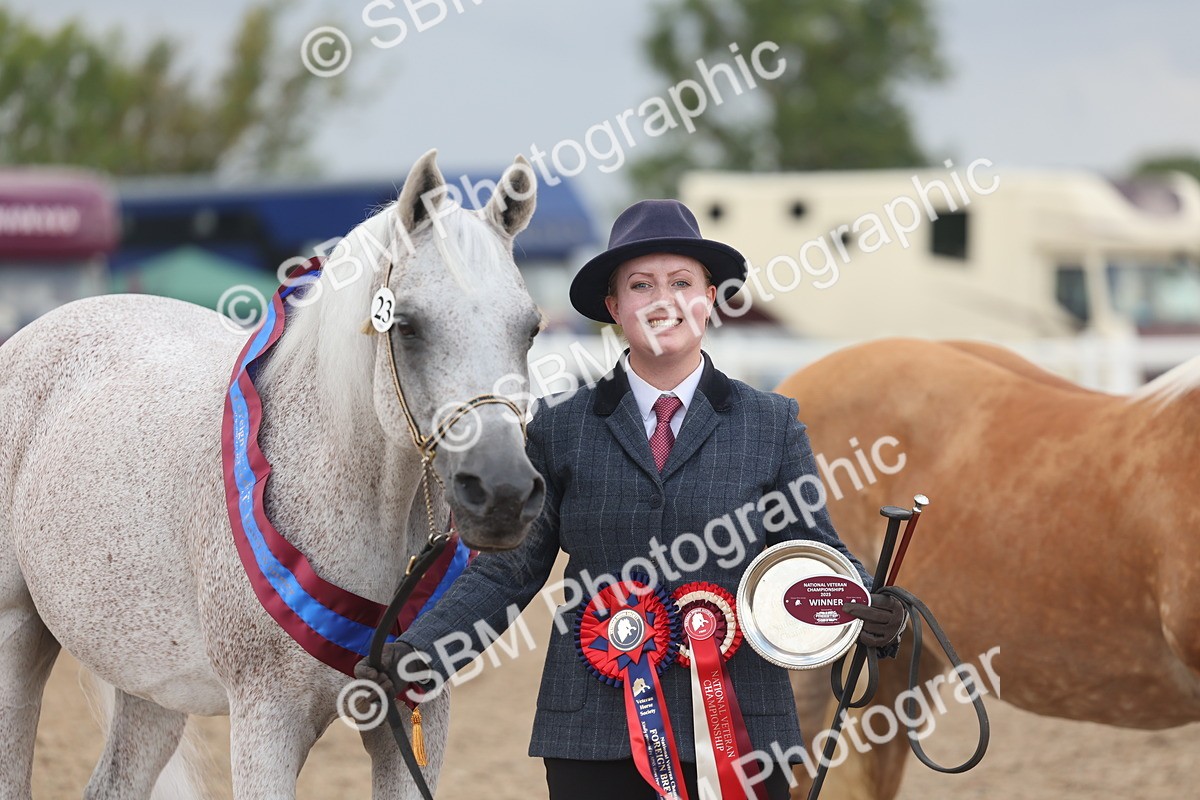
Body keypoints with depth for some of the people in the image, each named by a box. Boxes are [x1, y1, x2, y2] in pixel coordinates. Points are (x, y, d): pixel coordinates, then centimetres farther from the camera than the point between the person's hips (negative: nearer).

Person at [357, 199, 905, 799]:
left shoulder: (773, 424, 7)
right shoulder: (561, 427, 7)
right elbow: (510, 569, 7)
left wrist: (870, 614, -15)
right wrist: (417, 650, -6)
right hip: (593, 734, 0)